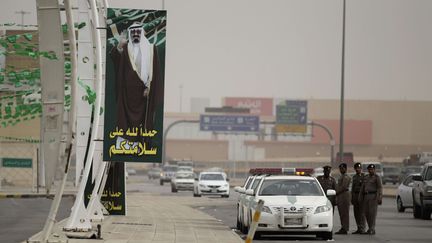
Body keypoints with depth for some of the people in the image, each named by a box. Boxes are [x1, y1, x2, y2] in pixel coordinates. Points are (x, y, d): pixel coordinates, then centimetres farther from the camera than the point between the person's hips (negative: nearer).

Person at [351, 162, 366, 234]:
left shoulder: (364, 176, -3)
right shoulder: (354, 177, 17)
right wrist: (352, 198, 17)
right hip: (355, 195, 7)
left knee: (362, 213, -8)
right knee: (356, 213, 6)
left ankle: (362, 229, -8)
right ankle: (358, 229, 11)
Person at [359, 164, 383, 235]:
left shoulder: (377, 177, -3)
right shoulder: (366, 178, 17)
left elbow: (380, 188, -10)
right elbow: (362, 188, 17)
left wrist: (379, 198, -17)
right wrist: (360, 198, 12)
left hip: (373, 196, -7)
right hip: (366, 196, 7)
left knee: (372, 213, -11)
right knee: (367, 213, 5)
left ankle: (372, 230, -10)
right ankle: (370, 229, 14)